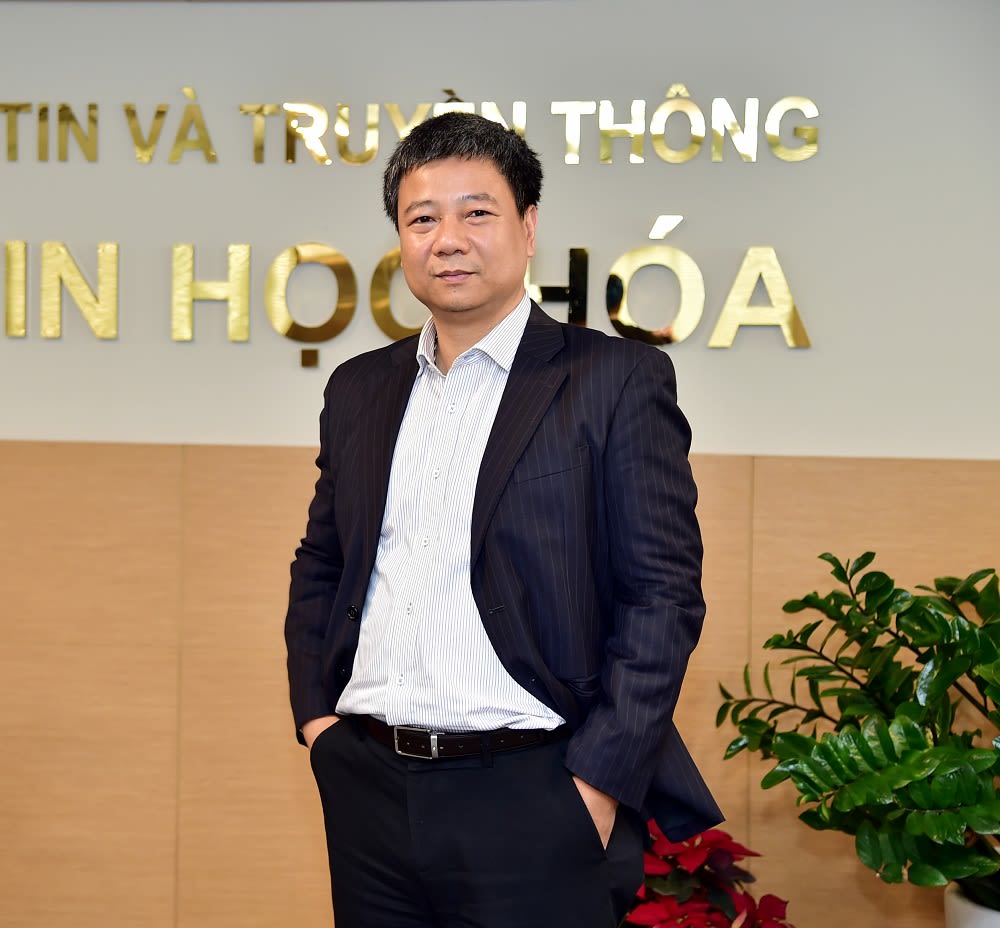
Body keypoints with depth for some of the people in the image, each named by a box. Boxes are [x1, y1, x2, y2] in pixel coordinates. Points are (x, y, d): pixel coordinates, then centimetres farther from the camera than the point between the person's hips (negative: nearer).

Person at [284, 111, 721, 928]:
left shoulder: (616, 381, -4)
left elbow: (663, 597, -8)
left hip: (530, 801, -4)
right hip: (368, 793, 5)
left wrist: (598, 785, -13)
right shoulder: (360, 388, 12)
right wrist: (315, 715, 7)